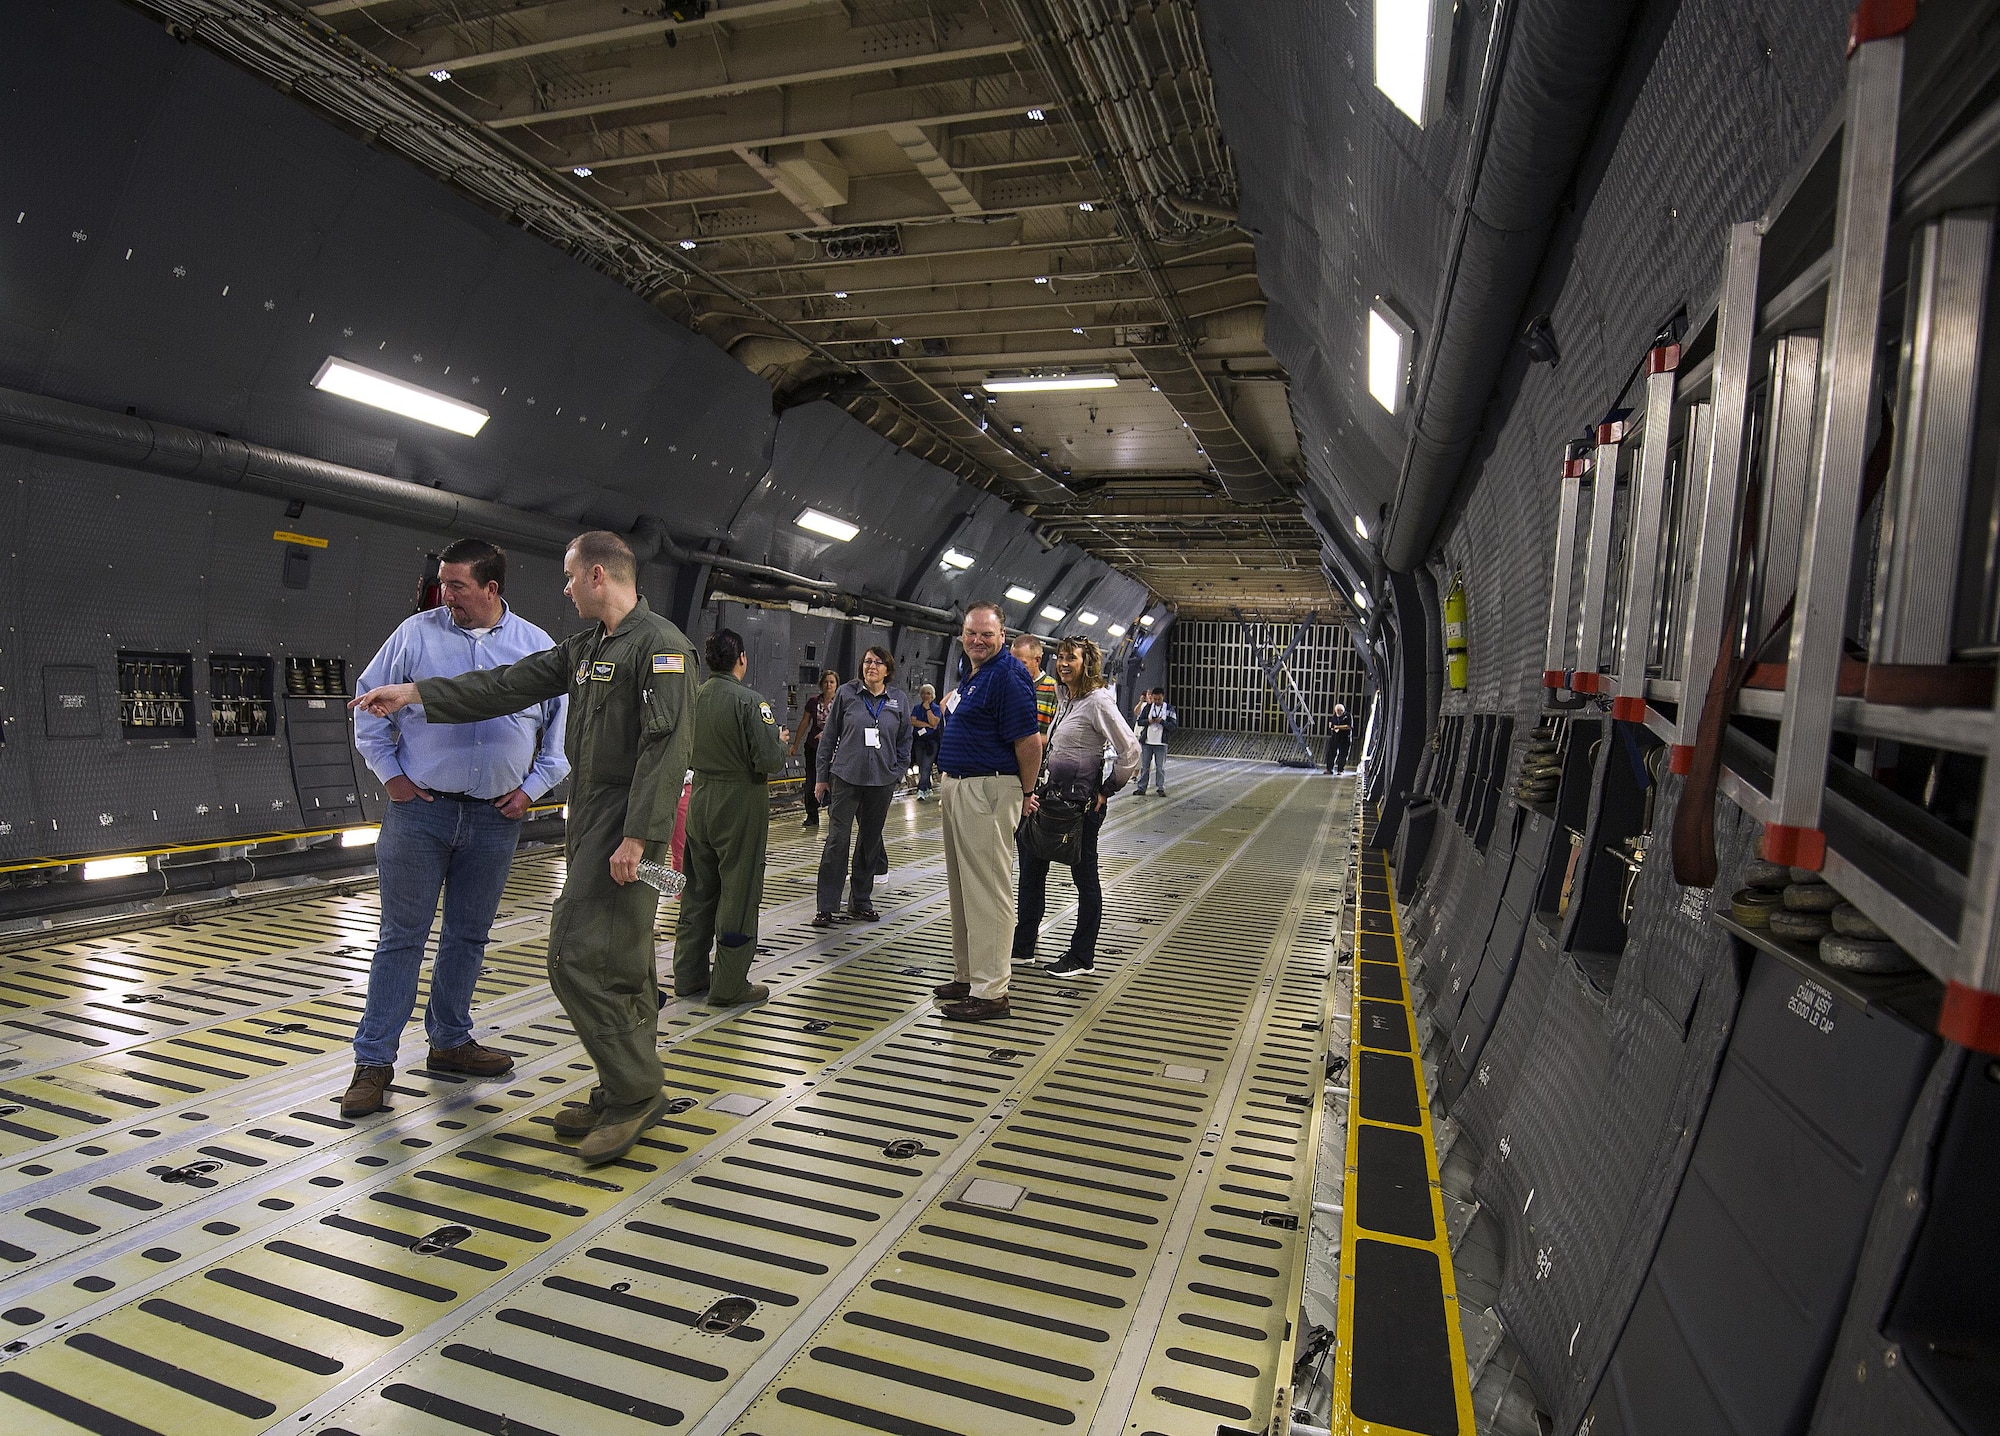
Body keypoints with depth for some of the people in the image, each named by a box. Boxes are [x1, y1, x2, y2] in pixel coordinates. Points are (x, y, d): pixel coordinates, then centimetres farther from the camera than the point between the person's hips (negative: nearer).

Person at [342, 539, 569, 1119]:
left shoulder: (537, 647, 3)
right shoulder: (416, 633, 0)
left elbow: (563, 723, 11)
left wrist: (533, 787, 4)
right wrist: (390, 772, 1)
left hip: (495, 817, 2)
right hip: (419, 810, -2)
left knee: (468, 936, 13)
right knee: (402, 937, 2)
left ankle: (450, 1041, 29)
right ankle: (373, 1060, 12)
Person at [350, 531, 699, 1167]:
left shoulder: (660, 644, -13)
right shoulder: (585, 647, 17)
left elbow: (666, 746, -21)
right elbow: (510, 684, 20)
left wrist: (637, 836, -24)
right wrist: (415, 693, 18)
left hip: (625, 827, -9)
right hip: (590, 824, 9)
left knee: (581, 959, -11)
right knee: (618, 963, 12)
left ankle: (635, 1091, 2)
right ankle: (625, 1096, 22)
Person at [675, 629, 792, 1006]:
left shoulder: (694, 698, 2)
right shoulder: (750, 700, -16)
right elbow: (770, 760, -21)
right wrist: (779, 740, -1)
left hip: (700, 801, 6)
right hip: (740, 805, -6)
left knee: (697, 891, 16)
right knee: (738, 894, 2)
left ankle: (689, 976, 26)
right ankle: (729, 986, 8)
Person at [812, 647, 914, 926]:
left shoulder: (898, 700, 6)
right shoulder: (846, 693, 0)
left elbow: (904, 740, 13)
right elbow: (829, 736, 4)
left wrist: (898, 773, 3)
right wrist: (822, 776, 4)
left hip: (882, 781, 2)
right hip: (846, 777, -2)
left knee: (870, 840, 11)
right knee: (837, 840, -5)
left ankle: (860, 901, 23)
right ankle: (826, 907, 2)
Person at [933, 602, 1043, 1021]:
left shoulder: (1008, 675, -17)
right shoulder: (968, 667, 13)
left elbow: (1029, 741, -20)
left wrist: (1025, 792, -8)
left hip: (987, 793, -10)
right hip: (955, 788, 10)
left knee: (987, 892, -5)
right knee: (961, 889, 17)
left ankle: (990, 992, 1)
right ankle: (967, 975, 29)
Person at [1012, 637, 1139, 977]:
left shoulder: (1098, 700, -14)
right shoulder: (1066, 700, 13)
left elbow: (1130, 751, -19)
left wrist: (1106, 791, -13)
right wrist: (1035, 790, 16)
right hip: (1051, 794, 10)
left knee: (1084, 875, 4)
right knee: (1031, 866, 13)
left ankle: (1082, 956, 16)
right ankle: (1023, 946, 25)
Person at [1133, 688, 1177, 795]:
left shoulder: (1169, 709, 1)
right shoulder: (1147, 707, 6)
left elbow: (1173, 725, -4)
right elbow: (1139, 721, 5)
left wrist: (1162, 721, -18)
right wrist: (1148, 721, -14)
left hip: (1161, 743, -2)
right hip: (1146, 742, 2)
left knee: (1160, 767, 2)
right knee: (1144, 766, 6)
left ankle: (1161, 788, 9)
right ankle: (1141, 788, 11)